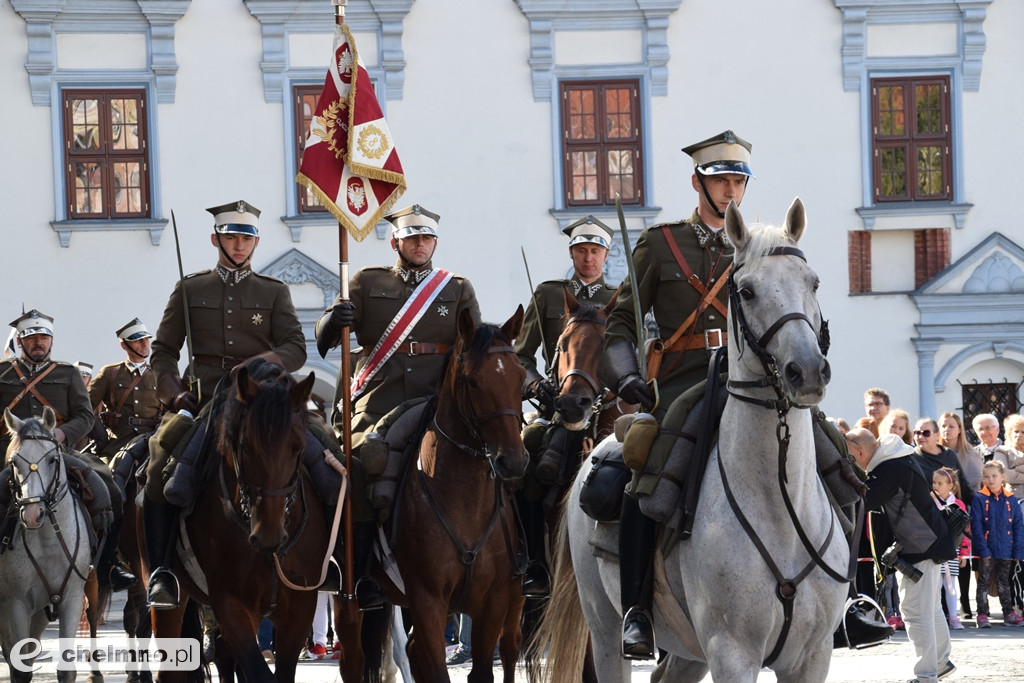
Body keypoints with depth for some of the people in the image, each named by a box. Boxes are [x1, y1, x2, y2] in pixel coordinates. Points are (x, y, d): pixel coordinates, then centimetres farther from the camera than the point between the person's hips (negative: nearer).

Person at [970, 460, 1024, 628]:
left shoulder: (1010, 499, 2)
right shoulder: (979, 499, -7)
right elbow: (976, 526, -9)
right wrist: (983, 549, -16)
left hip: (1006, 550, 3)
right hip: (987, 550, -3)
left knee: (1004, 582, 14)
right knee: (983, 582, 3)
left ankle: (1009, 614, 19)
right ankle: (982, 615, 6)